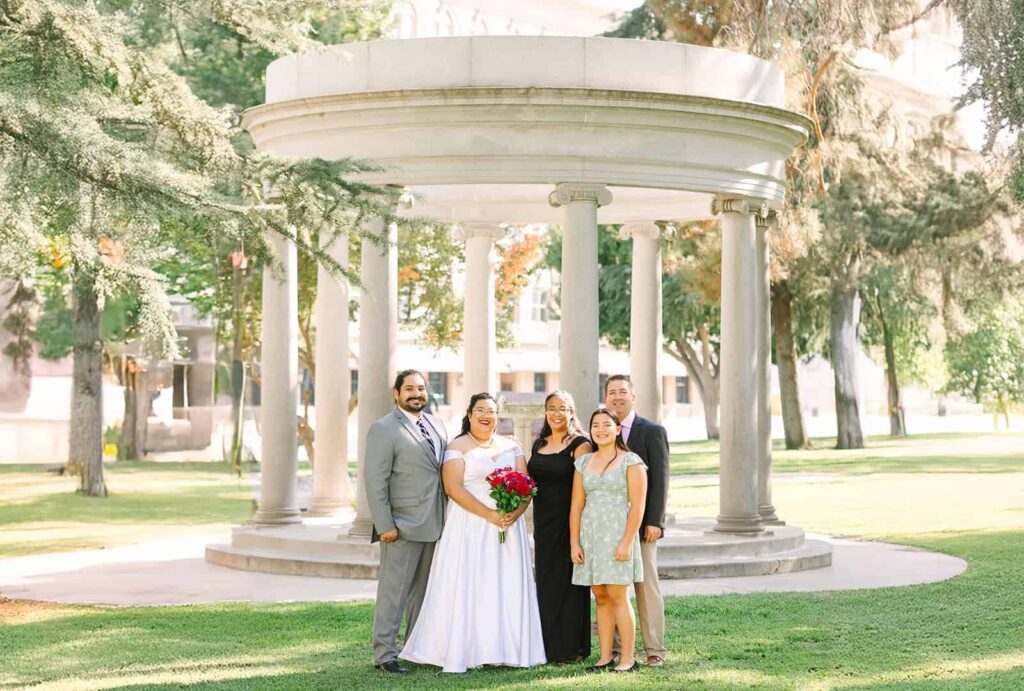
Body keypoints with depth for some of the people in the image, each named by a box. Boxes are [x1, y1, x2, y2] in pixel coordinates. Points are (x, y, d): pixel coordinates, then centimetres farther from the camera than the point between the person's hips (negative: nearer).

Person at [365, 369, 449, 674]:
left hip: (435, 524, 7)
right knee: (394, 592, -3)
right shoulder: (383, 429, -9)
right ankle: (385, 654, 3)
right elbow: (375, 481, -13)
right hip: (403, 526, -7)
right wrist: (385, 526, -17)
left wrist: (447, 518, 11)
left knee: (423, 591, 13)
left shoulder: (436, 425, 13)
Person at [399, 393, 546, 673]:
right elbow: (453, 487, -11)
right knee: (467, 587, -5)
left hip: (509, 526, 4)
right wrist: (489, 514, -18)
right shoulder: (458, 447, 0)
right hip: (469, 528, -4)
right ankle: (463, 650, -1)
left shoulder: (511, 447, 13)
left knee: (507, 587, 3)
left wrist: (515, 512, -13)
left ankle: (504, 647, 10)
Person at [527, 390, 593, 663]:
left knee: (568, 580, -1)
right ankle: (550, 645, 18)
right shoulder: (539, 444, 13)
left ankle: (572, 648, 7)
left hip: (569, 520, -7)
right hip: (543, 522, 7)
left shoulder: (579, 444, -7)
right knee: (545, 581, 9)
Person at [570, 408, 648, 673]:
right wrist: (574, 543, 4)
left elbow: (637, 506, -9)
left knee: (618, 596, -7)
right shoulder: (584, 463, 12)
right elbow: (577, 505, 11)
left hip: (617, 534, -5)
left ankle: (628, 658, -2)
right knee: (601, 598, 7)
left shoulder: (631, 461, -3)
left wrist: (626, 542, -16)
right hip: (590, 535, 5)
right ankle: (605, 657, 11)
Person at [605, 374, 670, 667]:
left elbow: (660, 479, -5)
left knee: (647, 585, -2)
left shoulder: (653, 431, -1)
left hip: (641, 522, -4)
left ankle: (654, 650, 3)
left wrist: (655, 521, -12)